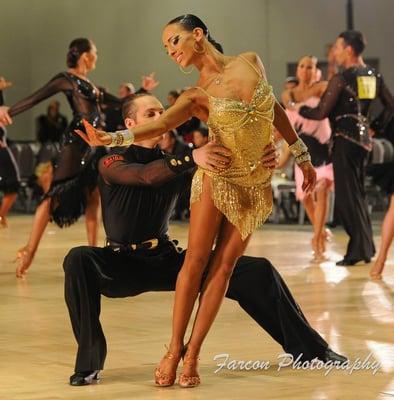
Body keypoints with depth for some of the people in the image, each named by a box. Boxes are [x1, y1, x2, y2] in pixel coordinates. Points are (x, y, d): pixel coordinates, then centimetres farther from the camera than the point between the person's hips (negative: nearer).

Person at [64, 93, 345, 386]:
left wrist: (259, 164, -33)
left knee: (258, 271, -5)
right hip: (123, 264, -4)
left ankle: (307, 348, 12)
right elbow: (147, 175, -33)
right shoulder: (113, 164, -10)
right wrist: (192, 157, -50)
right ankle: (89, 362, -31)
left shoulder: (174, 165, 4)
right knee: (79, 260, -38)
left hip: (167, 259, 4)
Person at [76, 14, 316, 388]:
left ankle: (192, 354, 0)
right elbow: (160, 124, -22)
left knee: (222, 267, -1)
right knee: (195, 261, -8)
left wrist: (302, 155, 20)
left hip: (255, 184, 2)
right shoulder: (196, 96, -5)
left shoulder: (250, 62, 2)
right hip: (217, 177, -1)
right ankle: (174, 350, 0)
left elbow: (275, 109, 15)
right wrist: (113, 137, -40)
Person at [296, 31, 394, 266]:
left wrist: (299, 110, 3)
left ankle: (358, 250, -4)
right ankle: (367, 247, 19)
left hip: (346, 139, -7)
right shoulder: (374, 77, 9)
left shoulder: (341, 79, -13)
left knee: (347, 195, -2)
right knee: (358, 193, 17)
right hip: (364, 138, 7)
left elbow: (321, 113, -12)